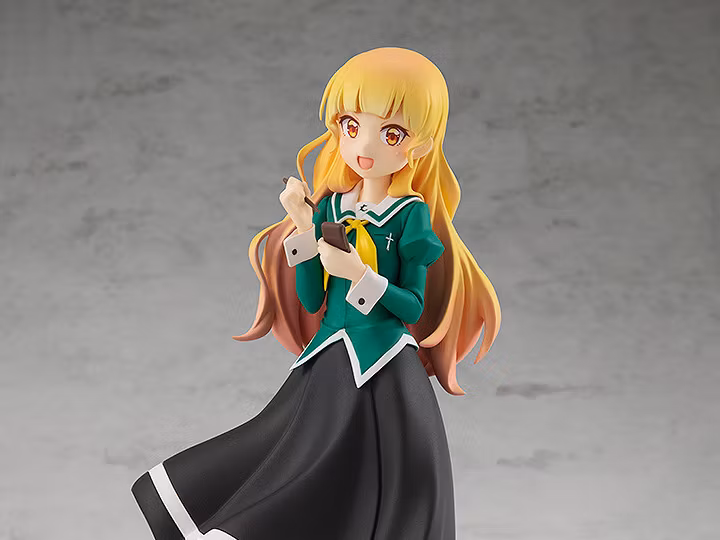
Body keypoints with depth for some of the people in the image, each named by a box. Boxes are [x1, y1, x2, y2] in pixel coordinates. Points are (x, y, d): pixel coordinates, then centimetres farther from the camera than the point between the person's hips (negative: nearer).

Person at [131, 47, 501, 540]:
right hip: (327, 366, 4)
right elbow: (311, 302, 1)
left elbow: (414, 307, -8)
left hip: (384, 371, -4)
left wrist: (359, 273, -21)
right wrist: (304, 229, -8)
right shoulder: (329, 207, 5)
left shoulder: (411, 214, -7)